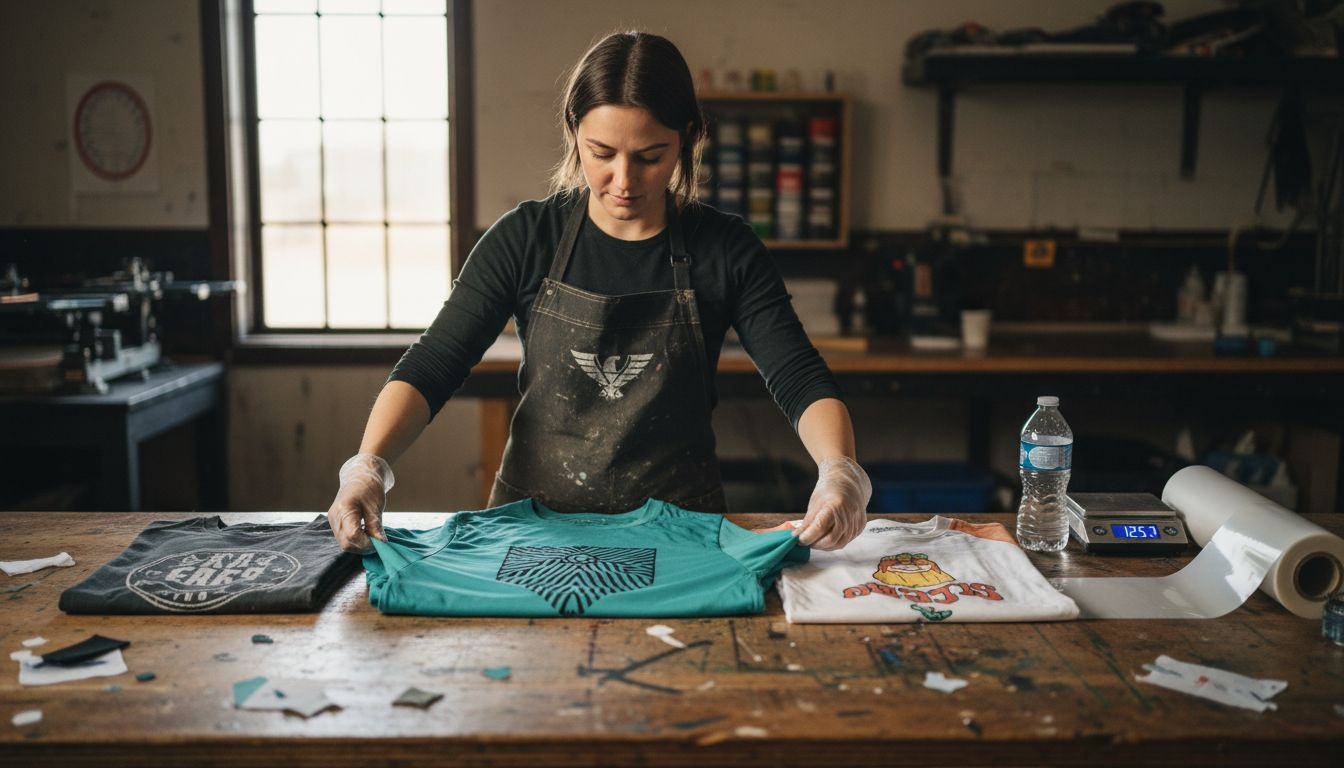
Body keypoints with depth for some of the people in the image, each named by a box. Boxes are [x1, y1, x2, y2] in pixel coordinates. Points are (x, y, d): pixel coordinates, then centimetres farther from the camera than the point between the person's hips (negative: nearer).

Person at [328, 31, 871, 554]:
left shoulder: (725, 250, -2)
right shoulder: (526, 238, -1)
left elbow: (800, 381, -8)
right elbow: (431, 366, -4)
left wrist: (838, 472, -28)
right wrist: (368, 466, -22)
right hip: (534, 518, 1)